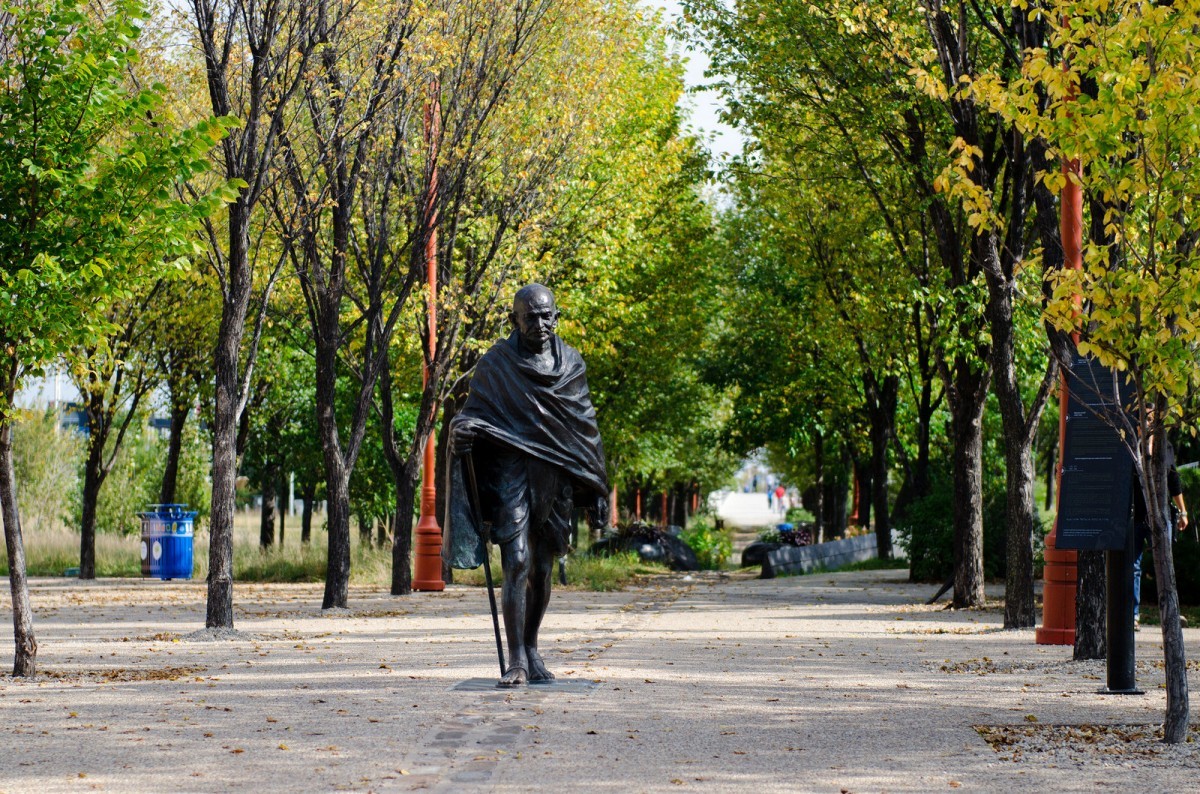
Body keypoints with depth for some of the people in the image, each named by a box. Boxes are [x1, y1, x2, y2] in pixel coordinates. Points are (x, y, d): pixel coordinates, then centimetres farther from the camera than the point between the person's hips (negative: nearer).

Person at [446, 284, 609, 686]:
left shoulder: (571, 363, 9)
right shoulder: (495, 364, 3)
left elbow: (586, 427, 12)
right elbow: (475, 412, 5)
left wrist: (597, 490, 10)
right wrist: (462, 430, -21)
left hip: (555, 478, 3)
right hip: (511, 475, -3)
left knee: (542, 569, 9)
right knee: (517, 565, -13)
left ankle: (531, 649, 23)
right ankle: (516, 660, -12)